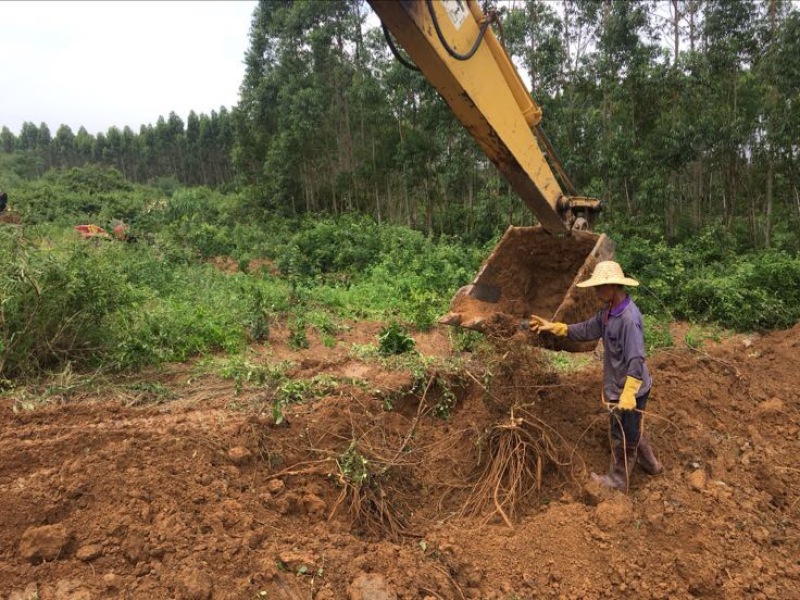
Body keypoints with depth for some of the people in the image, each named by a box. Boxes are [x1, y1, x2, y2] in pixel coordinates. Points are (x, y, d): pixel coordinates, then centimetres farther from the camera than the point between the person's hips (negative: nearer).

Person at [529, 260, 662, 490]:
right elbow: (587, 330, 11)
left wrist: (627, 397, -29)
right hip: (619, 387, 9)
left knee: (623, 437, 10)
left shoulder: (629, 318, -30)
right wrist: (554, 327, 6)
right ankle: (650, 463, 49)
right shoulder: (609, 311, 0)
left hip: (631, 391, -9)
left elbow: (635, 361, -30)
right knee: (633, 430, 28)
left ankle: (617, 480, 29)